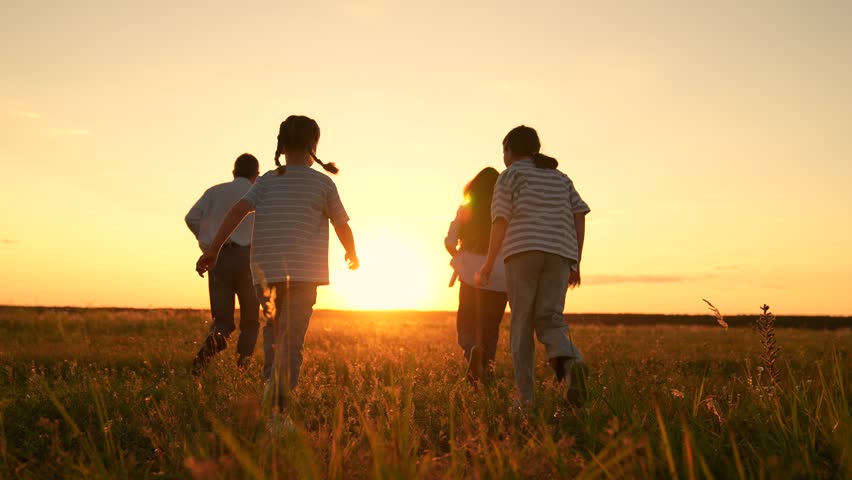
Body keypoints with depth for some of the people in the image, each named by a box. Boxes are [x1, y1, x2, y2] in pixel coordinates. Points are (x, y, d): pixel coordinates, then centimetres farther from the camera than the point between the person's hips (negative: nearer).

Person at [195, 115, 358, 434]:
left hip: (266, 270, 3)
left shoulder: (267, 181, 10)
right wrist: (352, 254, 27)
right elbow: (342, 226, 9)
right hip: (303, 272, -3)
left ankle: (271, 381, 9)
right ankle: (278, 410, -13)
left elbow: (239, 210, -3)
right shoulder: (323, 183, 4)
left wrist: (213, 249, -5)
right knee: (291, 341, -4)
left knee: (274, 329, 24)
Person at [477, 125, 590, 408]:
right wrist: (576, 262, 15)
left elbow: (501, 222, -1)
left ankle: (525, 396, -3)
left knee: (522, 322, 2)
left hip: (523, 250, -4)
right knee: (549, 319, 3)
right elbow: (579, 217, 14)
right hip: (559, 253, 4)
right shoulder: (560, 177, 25)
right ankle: (571, 361, -29)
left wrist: (488, 265, 5)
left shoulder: (510, 175, 9)